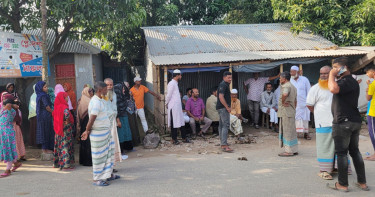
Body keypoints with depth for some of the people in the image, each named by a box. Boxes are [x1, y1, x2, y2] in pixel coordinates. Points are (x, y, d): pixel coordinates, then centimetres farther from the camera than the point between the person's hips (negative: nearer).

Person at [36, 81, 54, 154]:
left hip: (41, 116, 9)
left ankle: (45, 148, 20)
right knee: (46, 131, -2)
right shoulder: (43, 96, -16)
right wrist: (53, 112, -5)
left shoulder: (40, 96, 12)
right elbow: (47, 107, -19)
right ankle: (45, 149, 5)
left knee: (48, 132, 13)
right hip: (45, 116, -9)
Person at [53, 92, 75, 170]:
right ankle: (66, 164, -1)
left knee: (59, 145, 17)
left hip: (58, 129, 8)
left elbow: (53, 114, 22)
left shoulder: (57, 107, 6)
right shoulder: (64, 107, -18)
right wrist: (67, 121, -19)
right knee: (65, 146, -3)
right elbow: (67, 114, -37)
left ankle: (57, 163, 26)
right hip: (66, 129, -8)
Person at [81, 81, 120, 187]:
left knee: (109, 152, 18)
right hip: (98, 132, -10)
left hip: (105, 131, 10)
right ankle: (97, 179, 13)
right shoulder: (96, 102, -21)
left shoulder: (100, 100, 12)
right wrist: (87, 131, -12)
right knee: (99, 156, 0)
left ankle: (108, 174, 31)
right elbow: (91, 120, -24)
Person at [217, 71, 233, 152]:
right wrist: (227, 107, -19)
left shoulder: (225, 85, 19)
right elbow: (221, 97, -22)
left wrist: (228, 107, 19)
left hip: (221, 108, 11)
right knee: (225, 125, -14)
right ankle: (224, 145, -18)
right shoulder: (223, 85, -13)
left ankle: (222, 143, 21)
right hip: (223, 107, -11)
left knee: (221, 125, 13)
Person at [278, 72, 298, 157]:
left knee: (287, 131, -5)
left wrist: (283, 102, -22)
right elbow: (295, 101, 23)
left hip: (286, 112, -10)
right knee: (291, 131, 14)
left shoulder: (286, 86, -15)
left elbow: (284, 94, -38)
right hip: (291, 112, 10)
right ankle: (294, 150, 20)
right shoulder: (293, 87, 18)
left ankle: (289, 151, -1)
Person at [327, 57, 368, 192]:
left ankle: (342, 184, 8)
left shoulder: (347, 81, -16)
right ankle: (362, 182, 23)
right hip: (355, 121, 10)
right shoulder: (351, 81, 17)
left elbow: (333, 89, -35)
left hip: (343, 122, -10)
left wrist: (332, 74, -22)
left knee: (341, 152, -1)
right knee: (354, 151, 16)